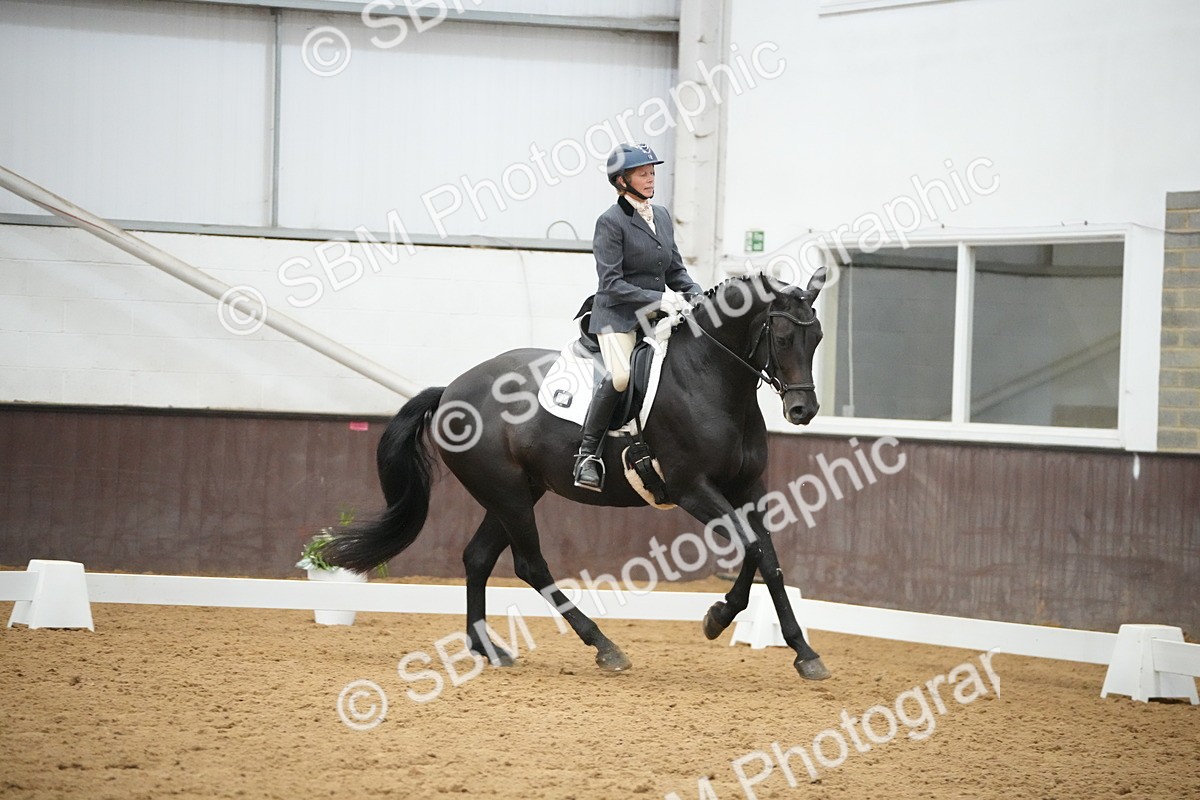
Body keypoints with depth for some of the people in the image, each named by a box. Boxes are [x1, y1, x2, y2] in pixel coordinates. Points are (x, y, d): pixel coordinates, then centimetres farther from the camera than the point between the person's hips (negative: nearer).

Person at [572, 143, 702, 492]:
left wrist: (698, 297, 1)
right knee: (620, 375, -29)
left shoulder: (662, 216, 14)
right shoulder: (611, 221, -7)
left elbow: (675, 272, 19)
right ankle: (587, 454, -19)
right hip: (617, 315, -7)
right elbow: (612, 283, -14)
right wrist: (657, 299, -20)